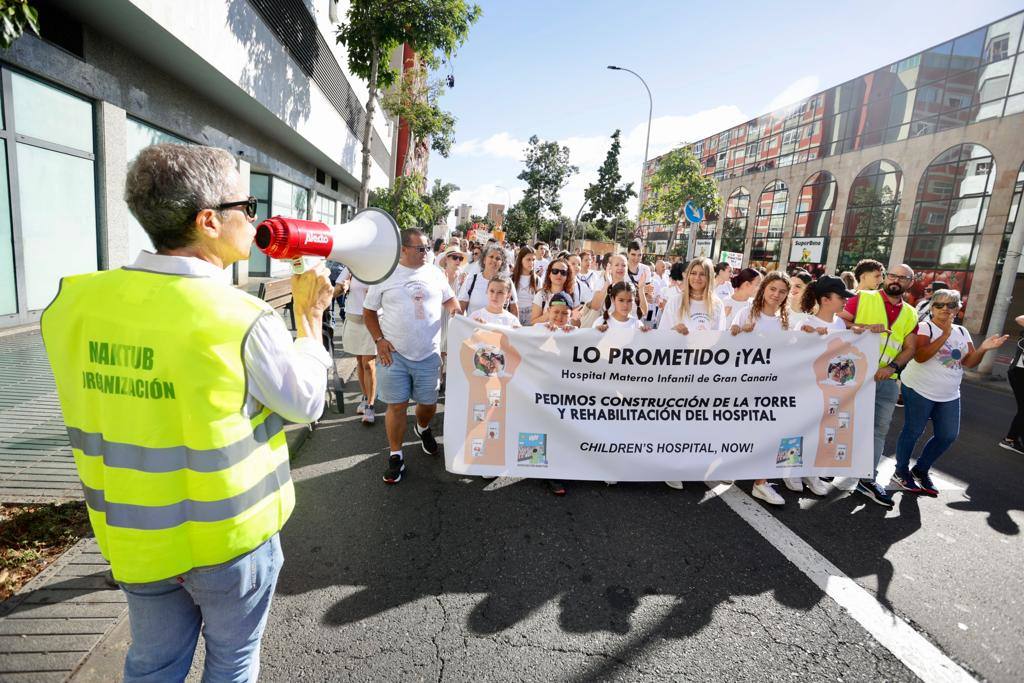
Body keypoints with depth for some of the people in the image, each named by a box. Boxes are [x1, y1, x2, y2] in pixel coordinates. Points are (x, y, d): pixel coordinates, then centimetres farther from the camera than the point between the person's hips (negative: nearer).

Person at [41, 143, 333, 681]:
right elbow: (306, 403, -12)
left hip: (134, 537, 5)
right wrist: (309, 316, -2)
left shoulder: (78, 301, -10)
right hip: (232, 537, -4)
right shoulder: (243, 320, -26)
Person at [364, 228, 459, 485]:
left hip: (429, 354, 2)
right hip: (394, 353, -2)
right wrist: (379, 340, -6)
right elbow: (369, 311, 5)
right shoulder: (385, 274, -2)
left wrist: (456, 310, -5)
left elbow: (449, 300, 19)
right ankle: (396, 457, 19)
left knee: (429, 402, 11)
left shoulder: (435, 273, 5)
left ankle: (422, 428, 46)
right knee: (397, 405, 2)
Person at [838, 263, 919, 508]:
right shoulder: (863, 298, -3)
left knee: (879, 429, 10)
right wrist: (865, 328, -23)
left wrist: (892, 367, -11)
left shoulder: (910, 314, 10)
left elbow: (910, 348, 6)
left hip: (887, 380, 5)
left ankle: (868, 479, 21)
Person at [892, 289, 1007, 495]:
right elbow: (920, 356, -23)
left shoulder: (962, 332, 10)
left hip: (949, 395, 7)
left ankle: (921, 470, 26)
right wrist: (945, 335, -26)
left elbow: (969, 362, 6)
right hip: (920, 391, -7)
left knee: (948, 436, 10)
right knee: (913, 432, 0)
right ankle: (901, 472, 16)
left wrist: (983, 349, -13)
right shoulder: (924, 327, -9)